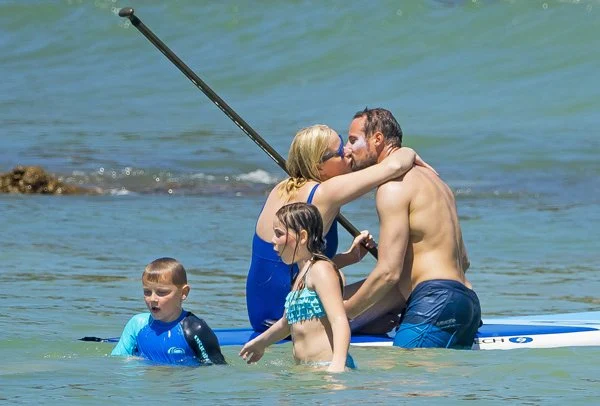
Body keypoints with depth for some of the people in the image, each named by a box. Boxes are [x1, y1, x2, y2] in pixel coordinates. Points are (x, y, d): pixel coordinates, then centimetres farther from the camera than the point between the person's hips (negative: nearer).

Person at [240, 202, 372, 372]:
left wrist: (337, 365, -33)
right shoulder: (301, 276, 23)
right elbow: (288, 322, 41)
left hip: (326, 365, -8)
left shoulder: (321, 270, -6)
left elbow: (339, 321, -18)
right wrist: (260, 343, 57)